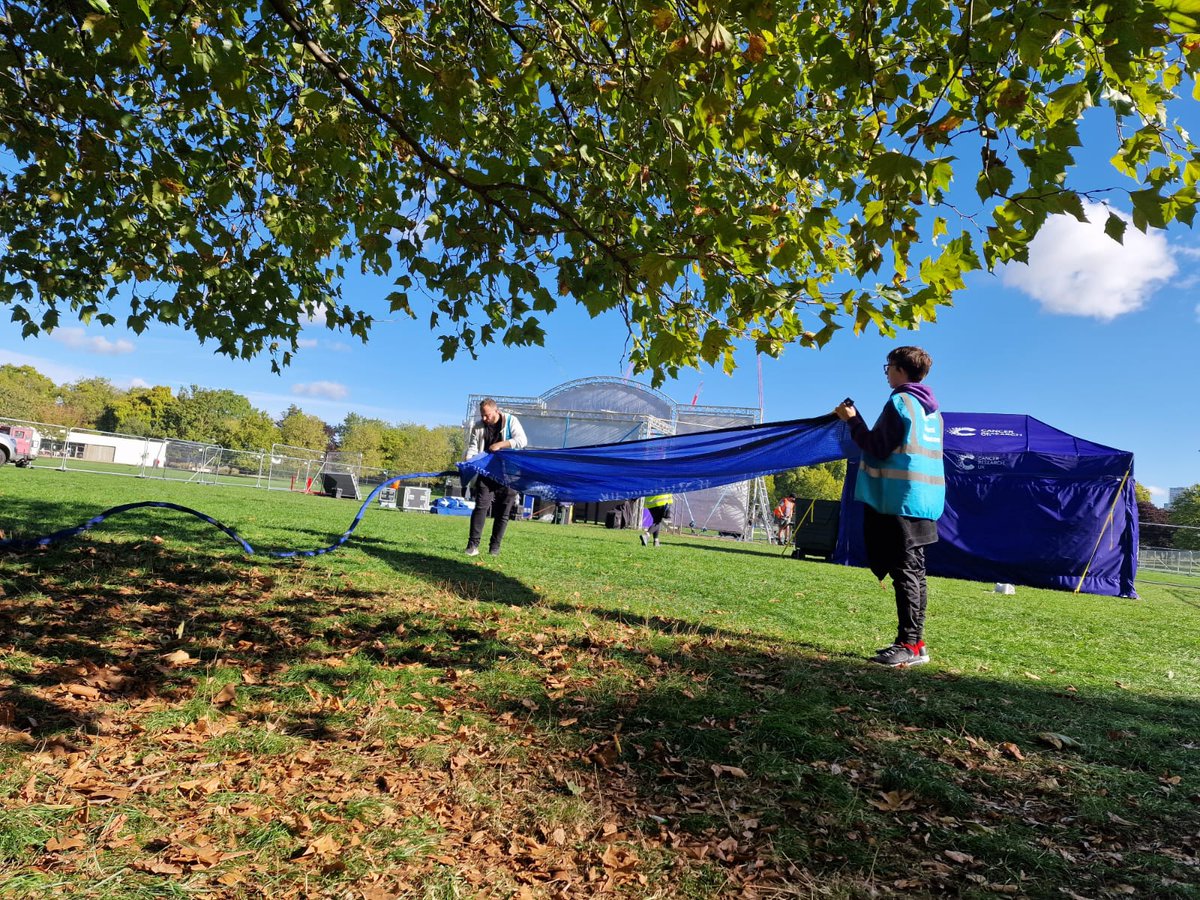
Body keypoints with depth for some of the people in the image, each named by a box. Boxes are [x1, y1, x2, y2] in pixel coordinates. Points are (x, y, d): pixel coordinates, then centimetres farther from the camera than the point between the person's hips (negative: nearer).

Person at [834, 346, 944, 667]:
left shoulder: (900, 401, -9)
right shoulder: (932, 408, 17)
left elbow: (878, 449, -13)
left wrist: (853, 420, -1)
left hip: (901, 500, -9)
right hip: (926, 499, 9)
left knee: (905, 573, -7)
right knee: (914, 573, 11)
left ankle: (910, 645, -5)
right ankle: (912, 641, 17)